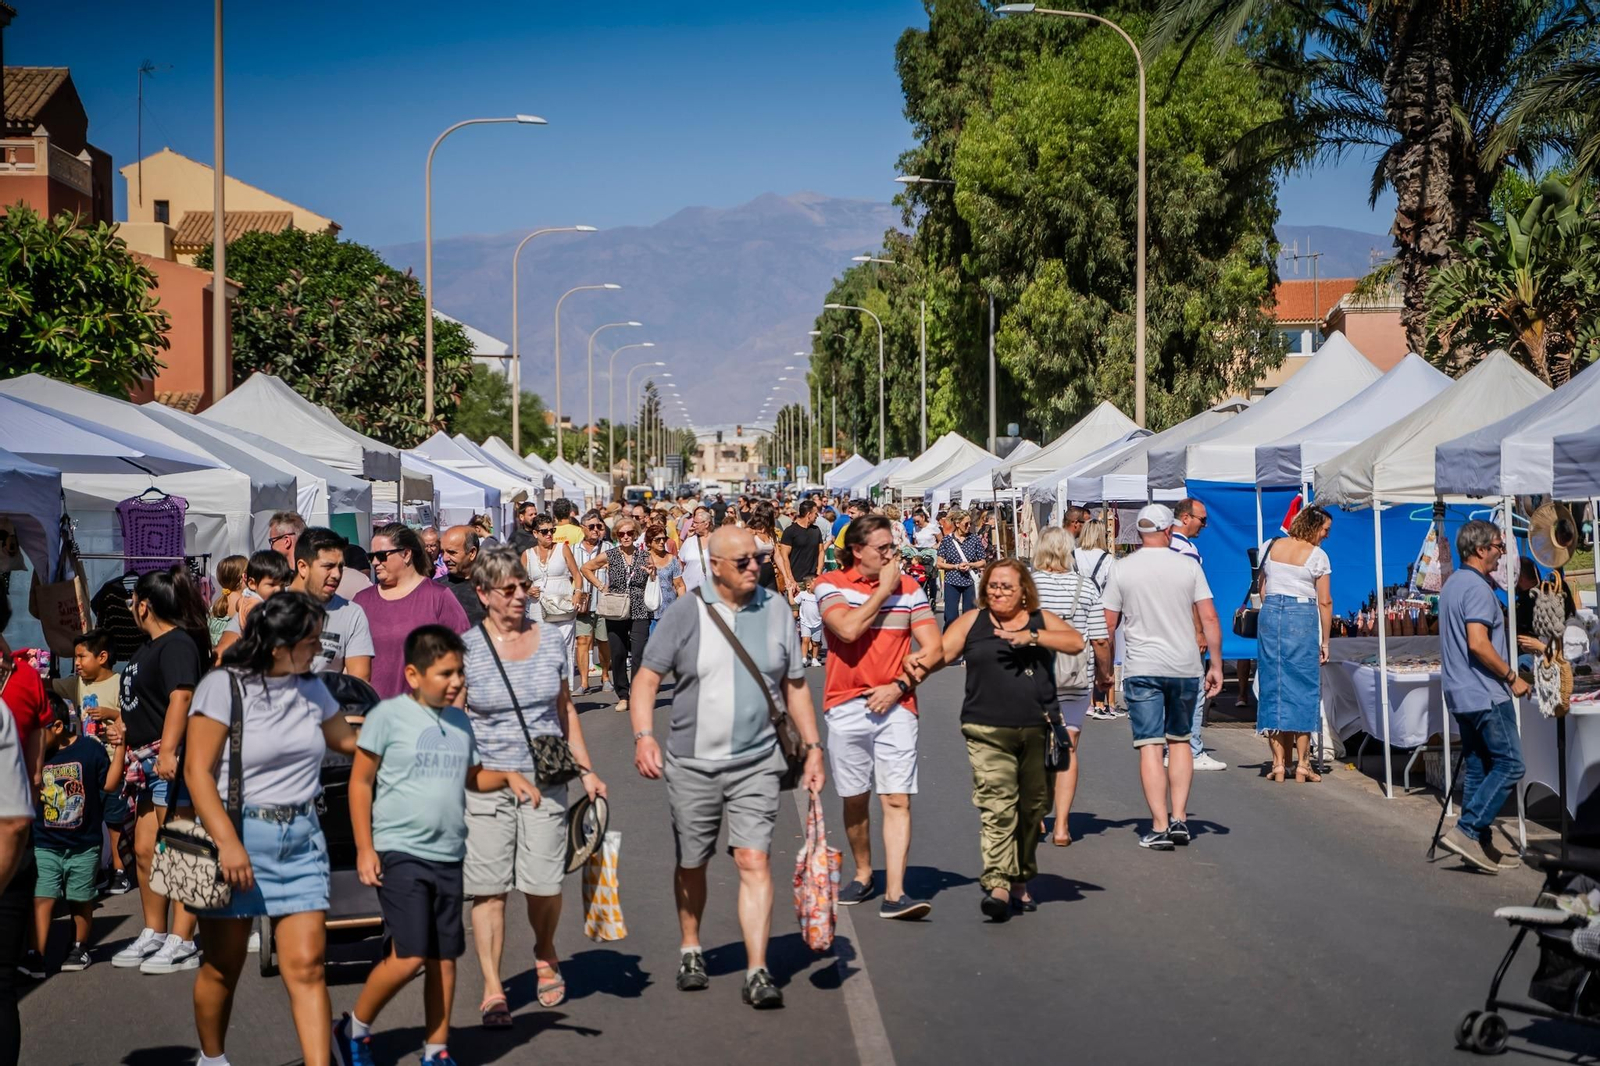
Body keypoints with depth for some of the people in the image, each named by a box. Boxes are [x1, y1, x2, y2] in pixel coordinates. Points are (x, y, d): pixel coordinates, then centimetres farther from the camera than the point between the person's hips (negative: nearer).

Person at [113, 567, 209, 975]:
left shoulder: (178, 644, -13)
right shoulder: (151, 647, 19)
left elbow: (181, 697, -25)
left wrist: (168, 750, -31)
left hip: (173, 761, -11)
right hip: (146, 761, 11)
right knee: (144, 851, 14)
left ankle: (182, 944, -6)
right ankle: (153, 934, 23)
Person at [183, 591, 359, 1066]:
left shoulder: (310, 688, 9)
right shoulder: (223, 686, -10)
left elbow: (347, 739, 26)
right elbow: (197, 770, -14)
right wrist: (227, 842, -21)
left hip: (301, 839, 4)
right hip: (239, 834, -4)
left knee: (306, 965, -5)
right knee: (223, 967, 10)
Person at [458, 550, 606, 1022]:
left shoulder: (550, 640, 8)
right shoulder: (466, 649, -3)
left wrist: (586, 770, 15)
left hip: (546, 781, 2)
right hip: (485, 783, -2)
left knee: (543, 883, -2)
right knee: (489, 887, -3)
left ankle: (545, 956, 27)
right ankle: (492, 989, 6)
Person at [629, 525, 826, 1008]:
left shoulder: (775, 610, 5)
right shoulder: (686, 613, -3)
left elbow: (795, 686, 12)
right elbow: (647, 677, -3)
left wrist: (813, 748, 8)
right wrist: (644, 736, -18)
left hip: (756, 762, 1)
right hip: (692, 763, 0)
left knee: (755, 860, -11)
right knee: (691, 864, 12)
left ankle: (757, 972, -11)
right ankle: (690, 950, 35)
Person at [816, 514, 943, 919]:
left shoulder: (909, 588, 7)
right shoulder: (831, 585, 1)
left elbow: (933, 647, 4)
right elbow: (849, 629, -17)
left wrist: (900, 685, -9)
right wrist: (883, 589, -9)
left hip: (896, 704, 1)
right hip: (847, 704, 0)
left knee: (897, 800, -8)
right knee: (855, 799, 10)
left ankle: (895, 893, -12)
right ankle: (863, 875, 31)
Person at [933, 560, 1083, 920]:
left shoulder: (1041, 620, 12)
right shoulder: (972, 622, 11)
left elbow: (1076, 641, -3)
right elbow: (939, 653, 8)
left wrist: (1032, 636, -13)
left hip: (1037, 729, 2)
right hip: (988, 733, -2)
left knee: (1031, 808, 8)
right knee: (996, 808, -13)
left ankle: (1020, 881, 22)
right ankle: (997, 885, -18)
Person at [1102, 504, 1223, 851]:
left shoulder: (1122, 569, -1)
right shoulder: (1188, 566, 0)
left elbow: (1109, 624, 2)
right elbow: (1209, 619, -2)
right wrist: (1216, 666, 5)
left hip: (1141, 668, -1)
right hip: (1185, 667, 2)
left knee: (1149, 746, -1)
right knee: (1179, 740, 17)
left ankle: (1160, 826, -6)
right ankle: (1179, 818, 10)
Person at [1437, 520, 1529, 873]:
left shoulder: (1453, 583, 16)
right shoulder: (1478, 588, -16)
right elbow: (1478, 644, -24)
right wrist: (1512, 677, -16)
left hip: (1462, 694, 10)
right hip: (1485, 694, -10)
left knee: (1477, 768, 11)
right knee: (1509, 765, -7)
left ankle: (1480, 845, 12)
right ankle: (1466, 831, -12)